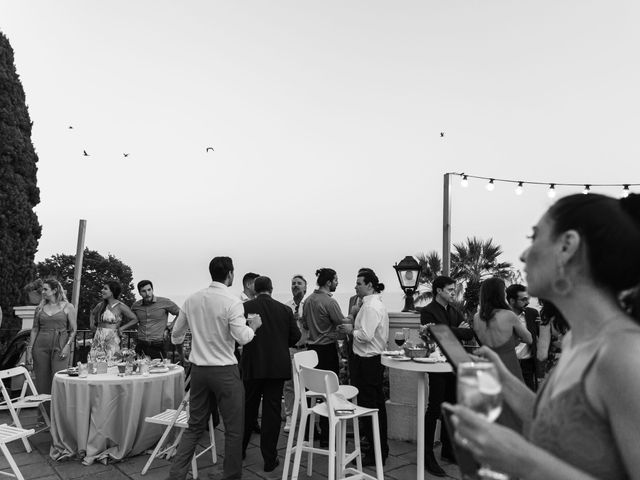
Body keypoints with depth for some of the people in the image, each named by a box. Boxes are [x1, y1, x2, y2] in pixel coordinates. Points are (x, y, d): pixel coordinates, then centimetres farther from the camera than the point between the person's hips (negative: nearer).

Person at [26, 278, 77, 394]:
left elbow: (73, 329, 1)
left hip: (60, 346, -3)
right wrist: (29, 349, 6)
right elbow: (34, 329, 12)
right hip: (41, 346, 3)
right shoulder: (39, 308, 11)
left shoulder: (67, 307, 2)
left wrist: (67, 346, -10)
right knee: (41, 381, 4)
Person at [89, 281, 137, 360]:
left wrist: (122, 328, -8)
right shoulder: (100, 305, 10)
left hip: (112, 340, -5)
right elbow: (92, 313, 32)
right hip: (97, 339, 5)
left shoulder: (120, 307, -6)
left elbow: (134, 319, -3)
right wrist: (91, 323, 16)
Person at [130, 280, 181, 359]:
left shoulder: (164, 302, -5)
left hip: (157, 346, -3)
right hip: (140, 346, 3)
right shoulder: (135, 306, 7)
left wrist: (169, 329, 2)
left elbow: (180, 315, 4)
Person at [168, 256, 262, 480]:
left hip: (198, 369, 6)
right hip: (224, 371, -6)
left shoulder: (192, 300, 3)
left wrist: (176, 342, 36)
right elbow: (242, 338, -19)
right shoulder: (232, 302, -14)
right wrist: (253, 326, 2)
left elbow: (176, 333, 13)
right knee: (234, 429, 8)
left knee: (195, 426, 18)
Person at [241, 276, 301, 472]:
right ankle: (270, 459, 11)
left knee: (248, 408, 17)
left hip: (252, 366, 0)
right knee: (272, 410, 6)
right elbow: (295, 336, 0)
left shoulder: (246, 307, -7)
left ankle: (239, 450, 33)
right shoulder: (285, 309, -2)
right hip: (278, 366, 0)